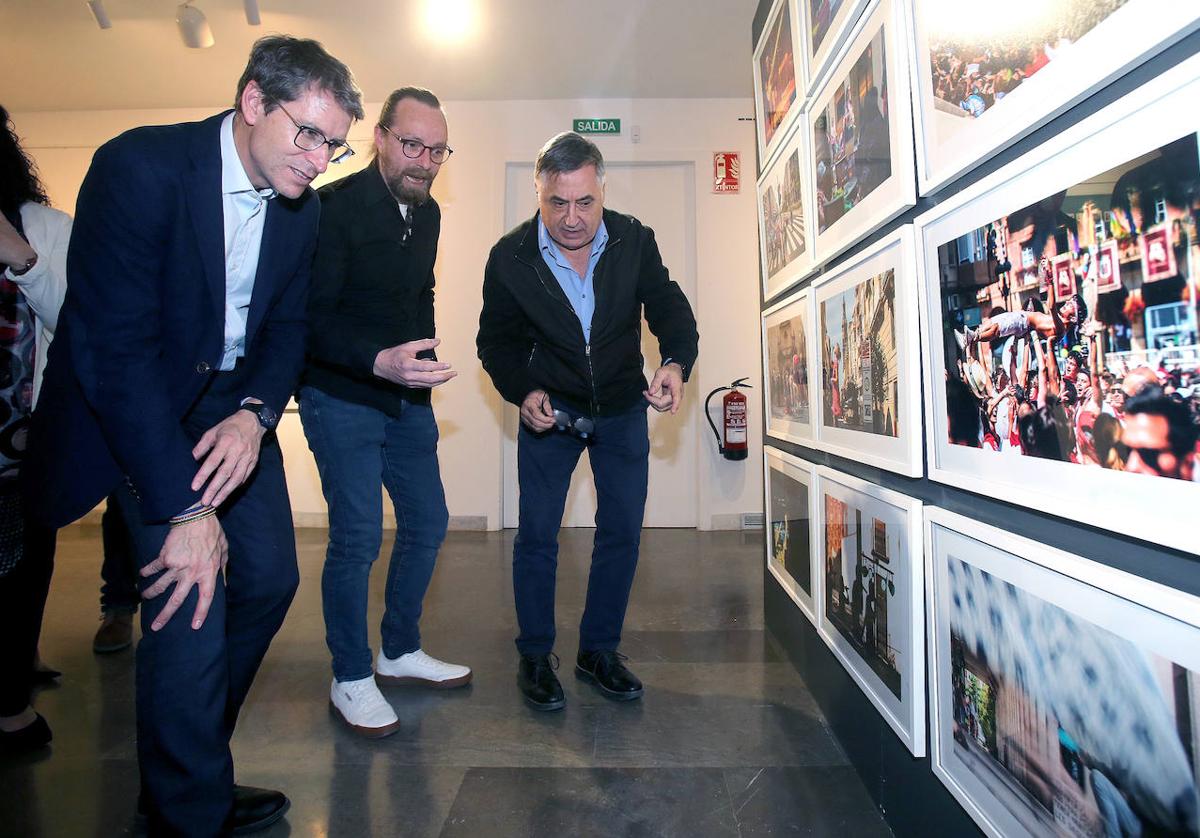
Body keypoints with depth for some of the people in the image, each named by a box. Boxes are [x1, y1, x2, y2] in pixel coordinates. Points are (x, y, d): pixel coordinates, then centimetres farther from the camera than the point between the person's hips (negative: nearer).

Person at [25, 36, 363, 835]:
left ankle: (189, 760, 33)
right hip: (135, 408, -6)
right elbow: (114, 349, -27)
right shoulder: (140, 166, -22)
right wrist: (185, 509, -29)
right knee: (189, 602, -13)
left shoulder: (303, 209, -3)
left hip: (234, 401, 7)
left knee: (269, 576, 8)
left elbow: (285, 328, 3)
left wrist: (256, 414, -19)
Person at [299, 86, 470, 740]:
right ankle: (351, 678, 16)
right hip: (342, 398, -7)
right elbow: (312, 318, -20)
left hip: (408, 398, 8)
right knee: (357, 537, -5)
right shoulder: (334, 207, -13)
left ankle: (401, 653, 29)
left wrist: (422, 359, 14)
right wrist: (379, 361, -34)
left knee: (427, 523, 10)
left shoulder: (428, 214, 10)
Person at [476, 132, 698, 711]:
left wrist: (676, 362, -26)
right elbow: (496, 340, -4)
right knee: (536, 534, 1)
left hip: (622, 410, 2)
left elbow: (668, 307, -5)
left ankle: (599, 651, 23)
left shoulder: (634, 240, -11)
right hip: (549, 411, -1)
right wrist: (524, 392, -22)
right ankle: (535, 657, 20)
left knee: (622, 532, 5)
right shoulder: (510, 258, -14)